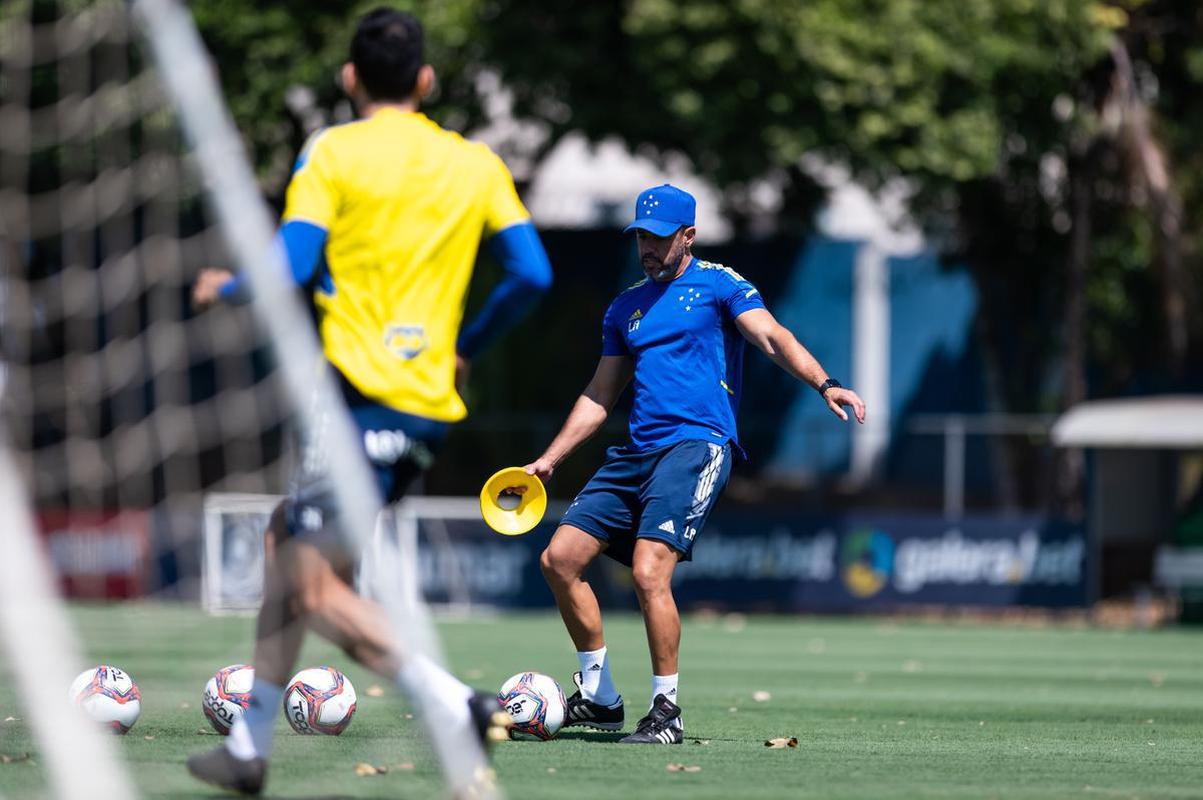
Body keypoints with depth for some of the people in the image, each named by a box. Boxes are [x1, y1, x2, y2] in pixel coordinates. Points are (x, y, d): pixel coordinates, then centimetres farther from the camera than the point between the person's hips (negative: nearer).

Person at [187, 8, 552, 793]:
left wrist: (225, 288, 10)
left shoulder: (332, 154, -2)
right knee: (288, 538, 21)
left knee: (317, 588, -11)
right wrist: (467, 347, 21)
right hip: (432, 400, 7)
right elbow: (531, 273, 5)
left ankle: (459, 707, -28)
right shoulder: (476, 164, 11)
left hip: (362, 396, -7)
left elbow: (292, 266, -11)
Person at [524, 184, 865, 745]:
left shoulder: (718, 284, 2)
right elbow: (598, 397, 27)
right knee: (560, 559, 2)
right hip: (635, 454, 7)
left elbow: (772, 338, -12)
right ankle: (599, 698, 13)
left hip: (696, 445, -7)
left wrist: (823, 384, -29)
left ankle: (666, 709, -10)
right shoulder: (626, 308, 21)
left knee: (649, 573, -22)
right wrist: (549, 460, 22)